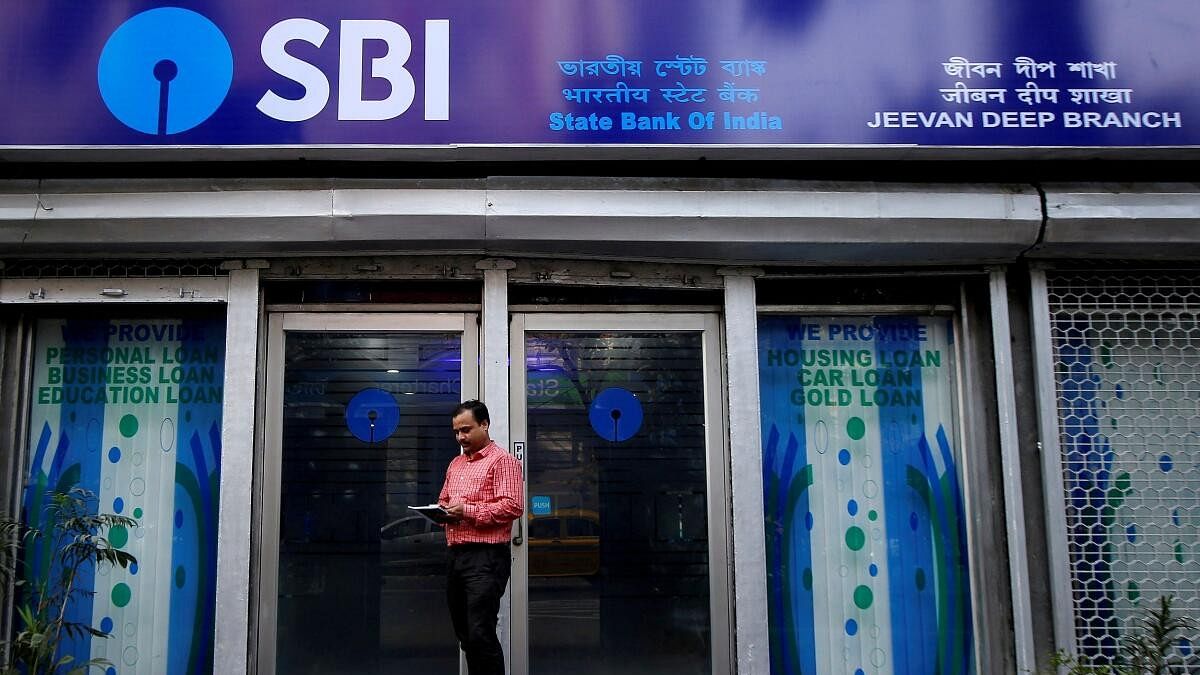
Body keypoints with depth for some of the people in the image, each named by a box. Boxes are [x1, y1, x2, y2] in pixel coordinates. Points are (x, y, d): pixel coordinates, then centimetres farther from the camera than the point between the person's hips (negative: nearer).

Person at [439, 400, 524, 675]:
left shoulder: (502, 460, -6)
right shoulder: (455, 464, 19)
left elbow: (513, 506, -16)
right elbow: (444, 500, 28)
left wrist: (468, 511, -20)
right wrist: (441, 511, 4)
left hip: (486, 557, -8)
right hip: (456, 554, 8)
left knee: (480, 634, -11)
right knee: (464, 632, 12)